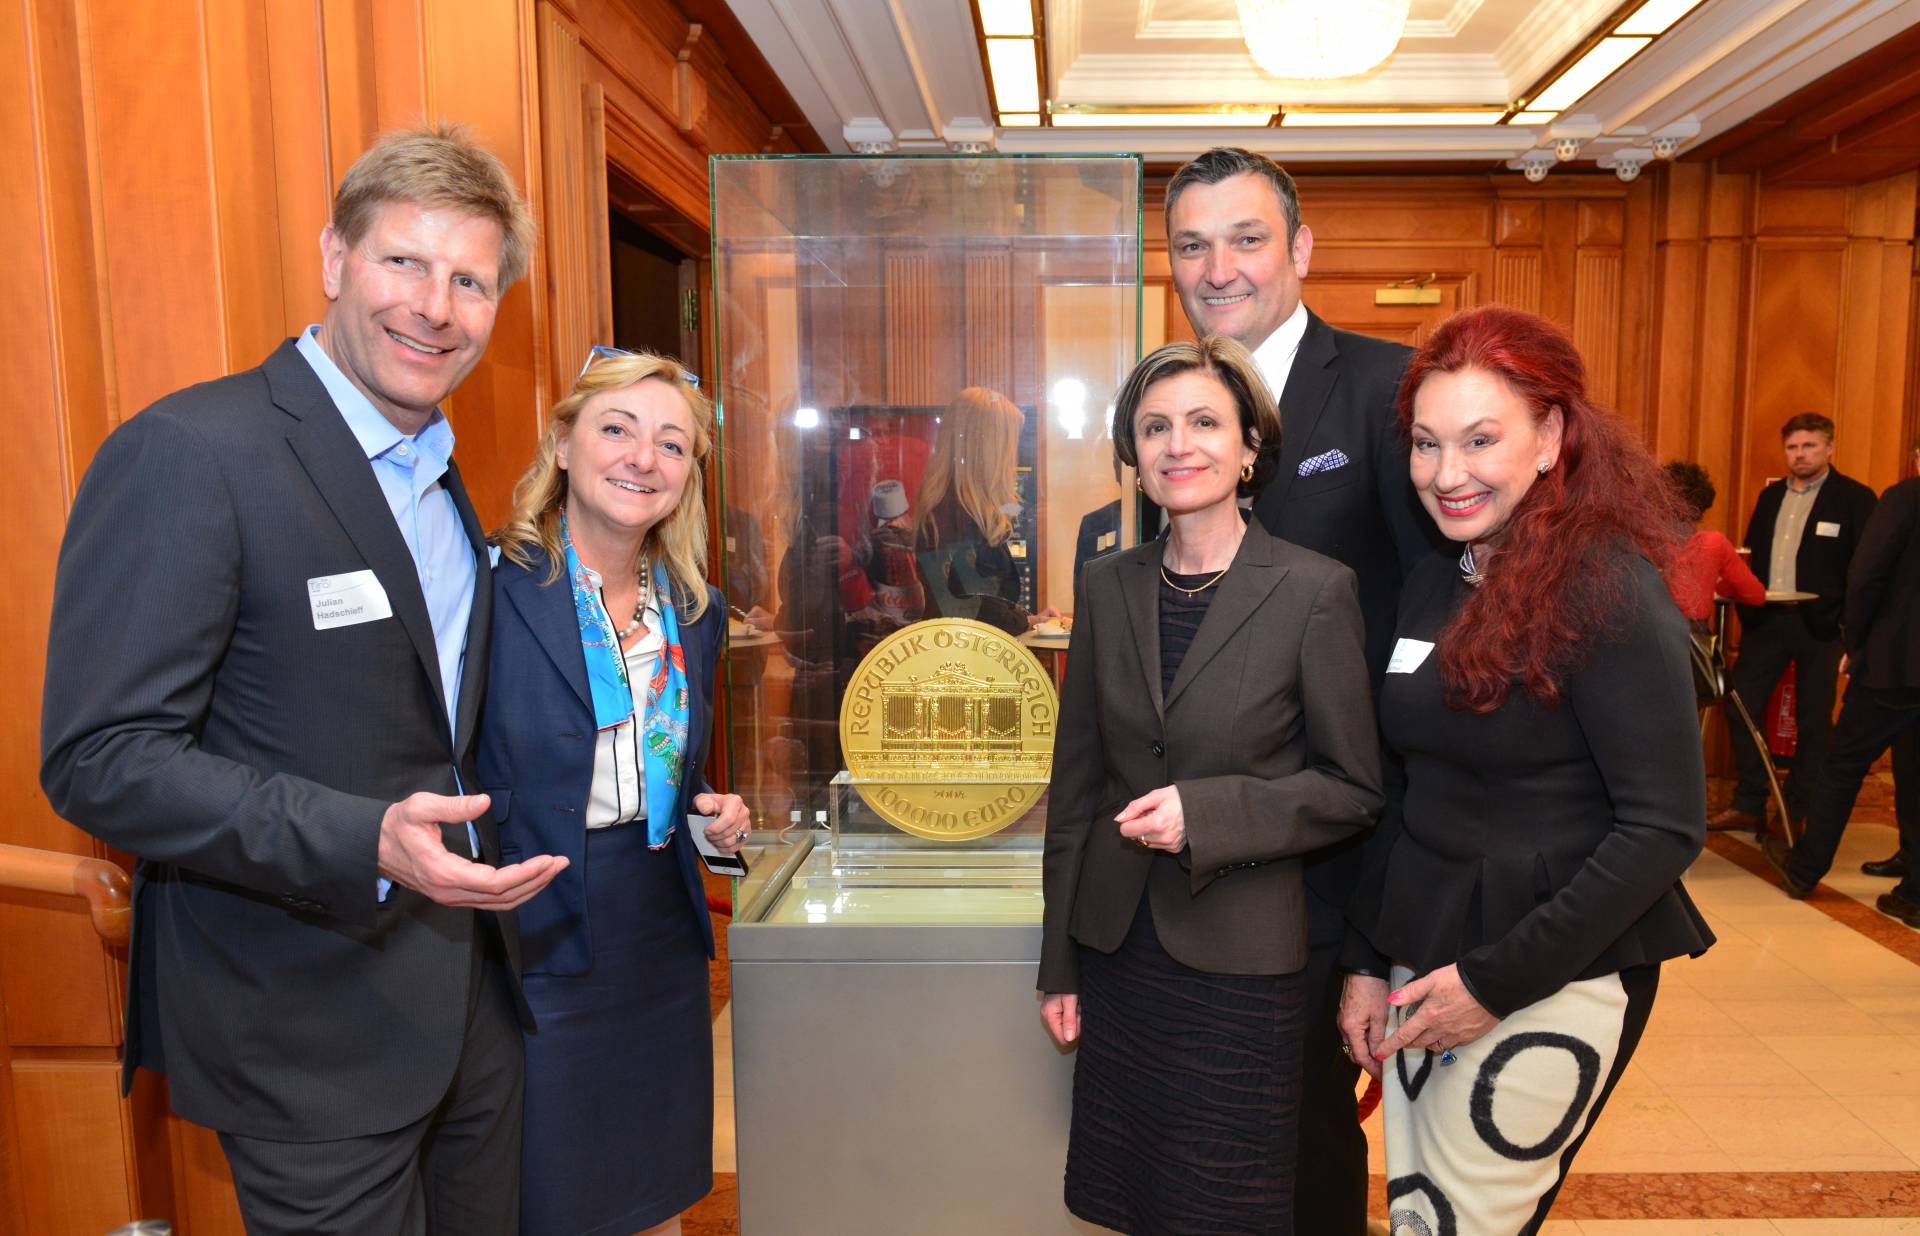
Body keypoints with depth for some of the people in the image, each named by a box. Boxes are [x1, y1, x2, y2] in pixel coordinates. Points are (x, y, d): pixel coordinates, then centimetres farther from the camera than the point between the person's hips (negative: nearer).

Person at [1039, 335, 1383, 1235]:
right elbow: (1076, 779, 6)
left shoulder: (1315, 591, -10)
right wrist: (1058, 961, 8)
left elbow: (1355, 789, -5)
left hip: (1243, 954, -3)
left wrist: (1207, 813, -19)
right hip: (1117, 948, 4)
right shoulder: (1106, 587, 3)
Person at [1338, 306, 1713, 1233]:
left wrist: (1498, 981, -17)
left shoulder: (1607, 585, -15)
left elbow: (1666, 827, -17)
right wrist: (1367, 960, 7)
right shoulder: (1433, 584, 5)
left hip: (1554, 980, -6)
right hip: (1425, 961, 6)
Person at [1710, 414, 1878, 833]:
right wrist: (1745, 605, 4)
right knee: (1740, 705, 1)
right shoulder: (1770, 495, 13)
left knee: (1813, 720, 5)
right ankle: (1749, 805, 13)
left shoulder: (1854, 497, -4)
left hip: (1819, 625, -5)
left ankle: (1797, 814, 15)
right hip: (1765, 619, 5)